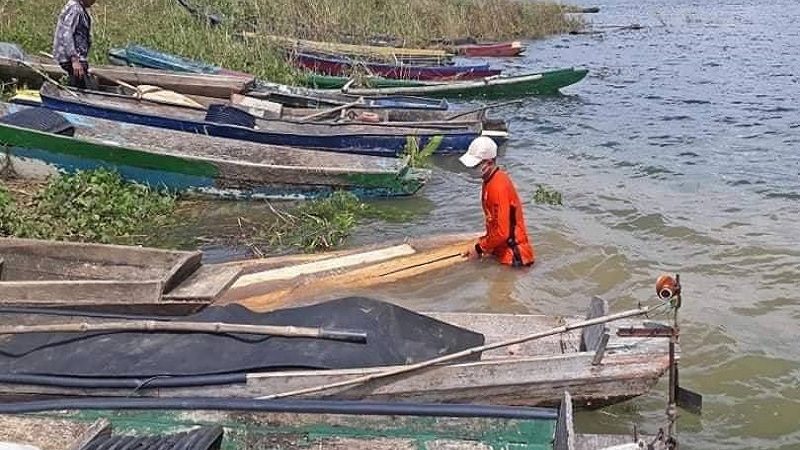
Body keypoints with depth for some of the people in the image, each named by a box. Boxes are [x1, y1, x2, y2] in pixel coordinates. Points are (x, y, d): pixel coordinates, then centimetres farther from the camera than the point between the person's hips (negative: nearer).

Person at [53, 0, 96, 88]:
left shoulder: (82, 9, 16)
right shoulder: (74, 8, -15)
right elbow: (66, 35, -24)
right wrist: (74, 60, -31)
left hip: (78, 57, 10)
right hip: (70, 58, -10)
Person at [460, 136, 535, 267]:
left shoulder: (498, 187, -22)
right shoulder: (490, 180, 6)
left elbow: (501, 232, -23)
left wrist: (479, 248, -11)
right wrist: (484, 243, 7)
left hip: (512, 257, -9)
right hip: (502, 250, 9)